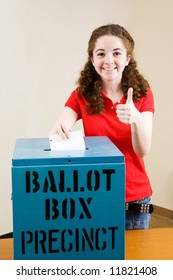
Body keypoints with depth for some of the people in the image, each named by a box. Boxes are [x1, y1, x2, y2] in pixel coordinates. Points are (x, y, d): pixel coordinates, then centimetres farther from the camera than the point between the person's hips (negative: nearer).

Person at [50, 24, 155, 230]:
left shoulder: (142, 94, -6)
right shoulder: (81, 95, -5)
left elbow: (143, 150, -13)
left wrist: (135, 119, -33)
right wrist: (59, 128, -39)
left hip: (135, 196, 1)